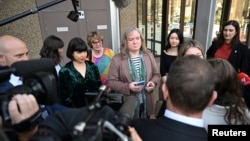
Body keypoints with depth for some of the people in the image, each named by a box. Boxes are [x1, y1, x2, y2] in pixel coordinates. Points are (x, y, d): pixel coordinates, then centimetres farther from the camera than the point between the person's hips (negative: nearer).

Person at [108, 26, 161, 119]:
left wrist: (153, 82, -12)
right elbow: (110, 81, -9)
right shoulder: (117, 59, -8)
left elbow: (156, 74, 10)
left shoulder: (149, 55, 4)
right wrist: (128, 87, -22)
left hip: (147, 102, 4)